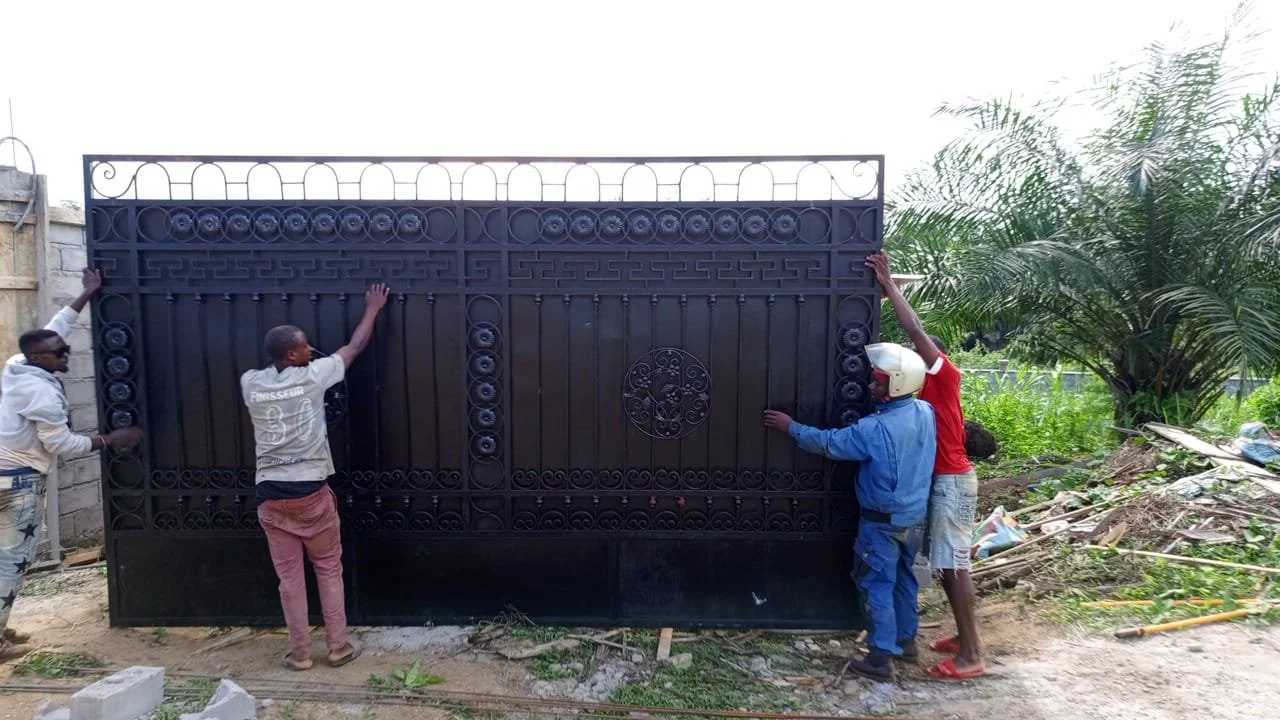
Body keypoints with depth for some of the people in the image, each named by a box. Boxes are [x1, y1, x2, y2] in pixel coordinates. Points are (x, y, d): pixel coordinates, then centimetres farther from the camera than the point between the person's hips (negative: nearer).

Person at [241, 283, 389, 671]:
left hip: (271, 494, 3)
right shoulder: (312, 377, -9)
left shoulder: (251, 384, 0)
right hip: (311, 491, -3)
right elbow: (354, 347, 5)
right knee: (329, 569, 11)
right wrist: (372, 309, 17)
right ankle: (339, 646, 17)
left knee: (289, 576, 10)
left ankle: (299, 652, 17)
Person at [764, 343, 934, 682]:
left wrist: (791, 427, -3)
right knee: (903, 578, 22)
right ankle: (906, 640, 35)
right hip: (915, 517, 7)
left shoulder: (875, 429, -25)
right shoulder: (926, 413, -5)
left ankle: (881, 659, 8)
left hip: (883, 521, -7)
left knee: (877, 586, 3)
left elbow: (827, 443, -15)